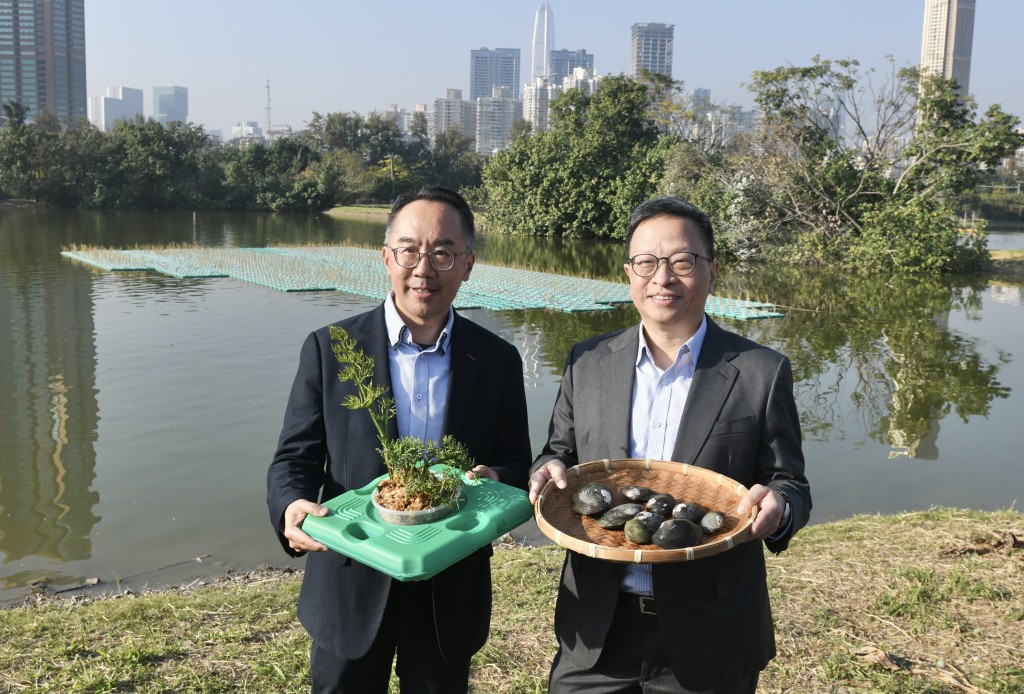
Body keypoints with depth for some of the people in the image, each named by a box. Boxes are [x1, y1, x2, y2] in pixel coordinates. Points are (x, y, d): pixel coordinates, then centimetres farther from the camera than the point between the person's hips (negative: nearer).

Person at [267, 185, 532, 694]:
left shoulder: (498, 360, -2)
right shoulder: (329, 348, -6)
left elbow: (516, 464, 3)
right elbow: (294, 459, -4)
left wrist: (494, 480, -19)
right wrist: (293, 509, -25)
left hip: (451, 594, 1)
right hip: (351, 589, -1)